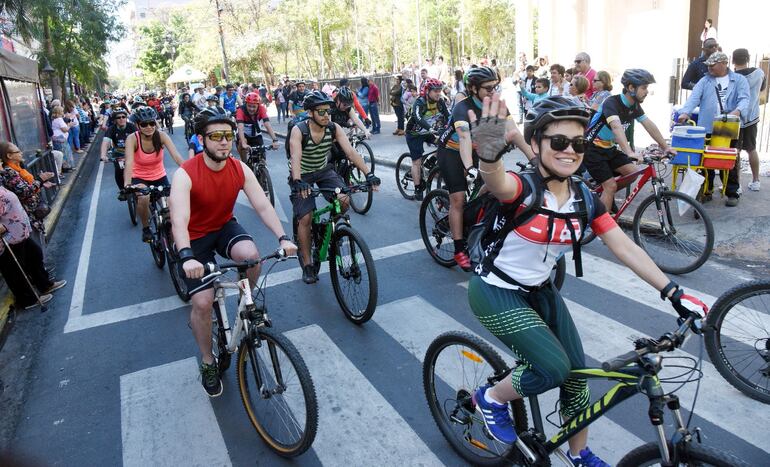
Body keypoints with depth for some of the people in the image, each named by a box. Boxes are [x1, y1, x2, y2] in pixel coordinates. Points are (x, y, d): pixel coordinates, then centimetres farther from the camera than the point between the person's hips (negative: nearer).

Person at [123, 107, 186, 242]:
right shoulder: (132, 139, -21)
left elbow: (177, 157, -30)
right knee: (144, 199, -32)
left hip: (159, 177, 2)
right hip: (140, 178, -2)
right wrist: (127, 185, -52)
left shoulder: (162, 136, -17)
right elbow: (129, 163, -35)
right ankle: (145, 228, -3)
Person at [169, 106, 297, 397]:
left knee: (251, 255, -31)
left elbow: (263, 206, -18)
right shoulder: (185, 174, -26)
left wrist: (283, 238, -33)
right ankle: (208, 363, 12)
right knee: (202, 302, -12)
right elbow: (179, 220, -37)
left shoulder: (240, 169, -13)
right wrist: (187, 258, -53)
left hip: (225, 227, 3)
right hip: (195, 237, -3)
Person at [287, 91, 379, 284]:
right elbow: (295, 157, -40)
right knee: (305, 218, -12)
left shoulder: (334, 128, -17)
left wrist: (368, 174, -38)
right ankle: (307, 265, 2)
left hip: (324, 170, 3)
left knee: (344, 200, -22)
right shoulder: (298, 130, -25)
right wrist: (298, 182, -58)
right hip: (302, 176, -3)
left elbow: (351, 152, -25)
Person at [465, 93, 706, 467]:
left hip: (539, 292, 7)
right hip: (495, 293, -6)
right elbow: (498, 182, -48)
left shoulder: (584, 198, -5)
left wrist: (673, 293, -11)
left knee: (577, 372, 8)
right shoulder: (523, 189, -24)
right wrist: (489, 155, -72)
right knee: (554, 367, -18)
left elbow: (624, 247, -4)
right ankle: (490, 398, 12)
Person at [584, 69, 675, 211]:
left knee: (632, 172, -5)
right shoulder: (612, 103, -25)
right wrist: (629, 153, -53)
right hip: (592, 150, -8)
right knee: (611, 185, -13)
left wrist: (665, 147, 3)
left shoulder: (634, 106, 1)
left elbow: (649, 125, 7)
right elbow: (616, 127, -40)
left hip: (609, 148, 8)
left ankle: (606, 194, 17)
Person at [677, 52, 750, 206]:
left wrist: (738, 110, -28)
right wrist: (685, 112, -23)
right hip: (707, 128, 1)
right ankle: (706, 191, 18)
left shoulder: (739, 80, 7)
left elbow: (744, 98, -6)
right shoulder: (705, 81, 10)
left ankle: (733, 193, 15)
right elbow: (694, 97, -5)